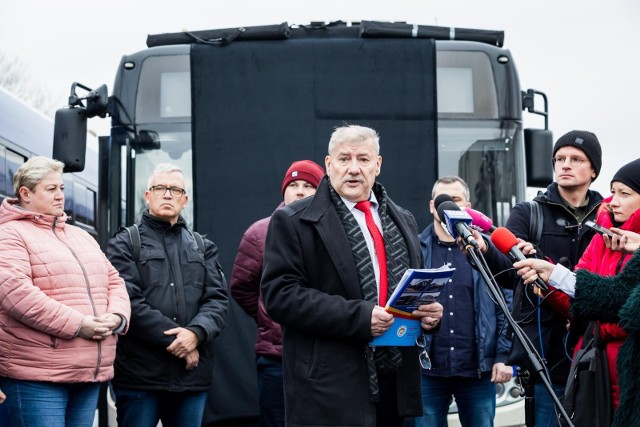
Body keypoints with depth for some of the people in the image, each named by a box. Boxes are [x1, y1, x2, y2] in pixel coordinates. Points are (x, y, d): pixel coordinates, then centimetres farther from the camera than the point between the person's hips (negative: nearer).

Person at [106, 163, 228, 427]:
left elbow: (217, 298, 6)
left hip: (192, 373, 4)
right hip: (140, 373, -4)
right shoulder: (124, 244, 4)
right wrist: (174, 339, -14)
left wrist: (196, 332, -14)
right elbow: (128, 302, -9)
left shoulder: (203, 247, 18)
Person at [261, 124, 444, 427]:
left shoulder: (403, 221, 17)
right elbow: (279, 294, -11)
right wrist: (358, 317, -19)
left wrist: (428, 311, 0)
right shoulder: (293, 221, -2)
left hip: (396, 384, 6)